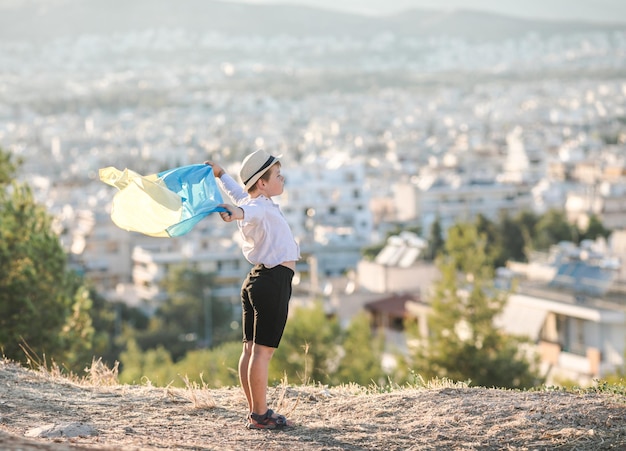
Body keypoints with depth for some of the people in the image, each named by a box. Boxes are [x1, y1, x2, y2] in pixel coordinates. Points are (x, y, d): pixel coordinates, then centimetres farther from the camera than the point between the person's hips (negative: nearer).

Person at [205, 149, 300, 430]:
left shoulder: (248, 201, 12)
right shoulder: (262, 207, -18)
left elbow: (237, 194, 35)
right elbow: (247, 210, -42)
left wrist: (220, 174, 54)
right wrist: (236, 213, -65)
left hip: (256, 279, 10)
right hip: (274, 281, -10)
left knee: (251, 349, 10)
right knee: (263, 351, -9)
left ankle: (254, 411, 16)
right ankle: (259, 415, -7)